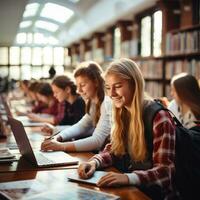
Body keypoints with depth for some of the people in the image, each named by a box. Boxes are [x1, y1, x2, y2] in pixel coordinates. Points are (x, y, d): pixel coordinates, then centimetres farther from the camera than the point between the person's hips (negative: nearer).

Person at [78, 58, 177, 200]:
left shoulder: (159, 117, -19)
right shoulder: (123, 113, 3)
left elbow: (165, 170, -23)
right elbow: (112, 151, 8)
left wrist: (128, 178, -38)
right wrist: (94, 162, -13)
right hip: (126, 188, 6)